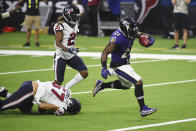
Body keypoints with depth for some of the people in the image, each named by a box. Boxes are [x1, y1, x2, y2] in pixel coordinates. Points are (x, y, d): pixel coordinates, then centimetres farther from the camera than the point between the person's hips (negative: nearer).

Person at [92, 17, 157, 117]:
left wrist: (149, 38, -1)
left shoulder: (131, 34, -5)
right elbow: (105, 53, -26)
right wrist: (104, 68, -34)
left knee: (126, 85, 29)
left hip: (126, 64, 10)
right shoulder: (118, 38, -30)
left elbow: (139, 34, 19)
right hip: (119, 66, -10)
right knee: (138, 82, -15)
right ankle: (143, 109, -7)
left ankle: (101, 85, 37)